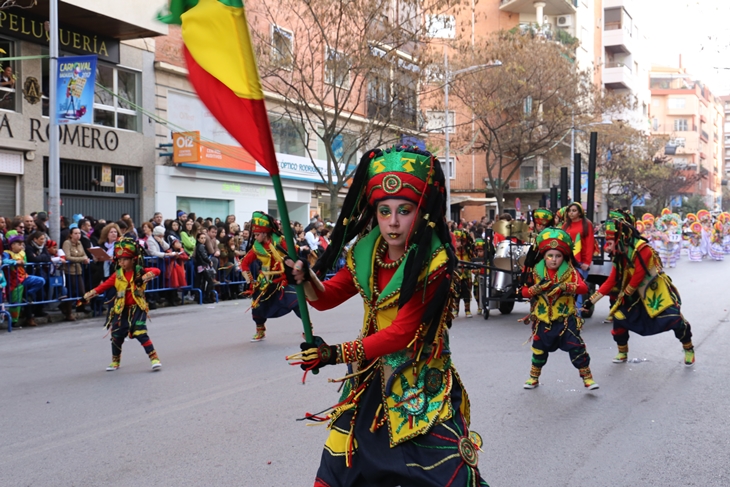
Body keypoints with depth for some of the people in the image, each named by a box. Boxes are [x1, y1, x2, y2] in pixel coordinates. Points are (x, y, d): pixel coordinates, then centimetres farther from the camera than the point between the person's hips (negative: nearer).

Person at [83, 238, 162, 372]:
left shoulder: (140, 271, -5)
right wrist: (90, 293, -11)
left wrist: (145, 277, -35)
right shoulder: (117, 275, 5)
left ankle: (154, 358, -8)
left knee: (140, 333, -18)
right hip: (121, 309, 4)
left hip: (137, 308, -4)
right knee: (117, 336, 9)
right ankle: (115, 361, 33)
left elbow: (156, 270, -18)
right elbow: (104, 285, 0)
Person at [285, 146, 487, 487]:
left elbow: (403, 332, -23)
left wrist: (337, 353, -26)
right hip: (372, 375, 5)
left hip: (423, 381, -5)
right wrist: (306, 278, -19)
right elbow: (325, 299, 4)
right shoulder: (365, 254, -2)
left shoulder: (434, 263, -20)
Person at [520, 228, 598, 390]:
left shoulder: (570, 271, -6)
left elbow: (583, 287, -20)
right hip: (543, 319, 2)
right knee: (539, 349, 13)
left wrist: (565, 287, -36)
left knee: (576, 348, -5)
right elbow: (524, 291, -5)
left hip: (566, 318, -2)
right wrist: (536, 288, -26)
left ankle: (587, 378, 9)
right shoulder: (535, 271, -2)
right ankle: (534, 378, 31)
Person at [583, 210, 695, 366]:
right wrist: (592, 300, -1)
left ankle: (689, 350, 15)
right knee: (619, 317, 1)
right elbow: (611, 281, 2)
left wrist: (626, 294, -8)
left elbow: (638, 276, -24)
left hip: (657, 291, -7)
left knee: (675, 320, -14)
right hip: (637, 295, 7)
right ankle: (622, 353, 21)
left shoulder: (641, 249, -26)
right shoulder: (620, 255, 1)